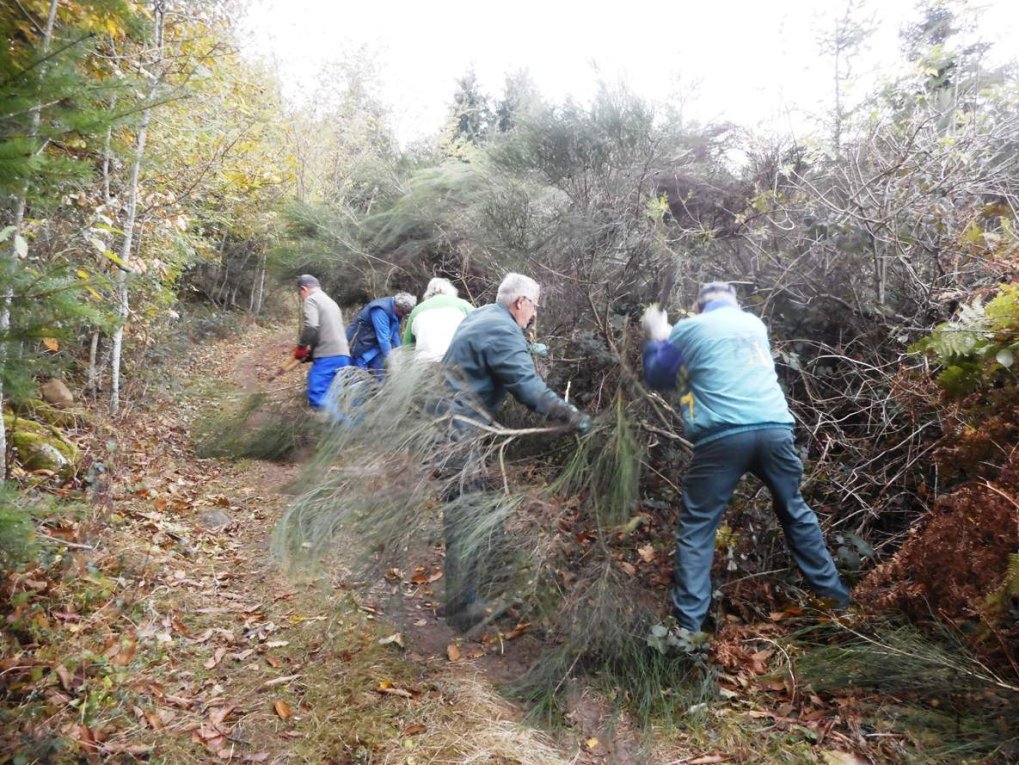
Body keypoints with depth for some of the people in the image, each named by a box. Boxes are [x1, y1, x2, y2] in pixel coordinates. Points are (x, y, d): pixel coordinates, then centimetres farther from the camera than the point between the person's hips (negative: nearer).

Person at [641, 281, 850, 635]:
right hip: (775, 428, 4)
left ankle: (688, 624, 2)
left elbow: (655, 377, 17)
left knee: (696, 526, 5)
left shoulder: (688, 329, 7)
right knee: (795, 510, 24)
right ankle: (833, 592, 36)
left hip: (723, 436, -4)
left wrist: (657, 338, 32)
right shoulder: (755, 323, 21)